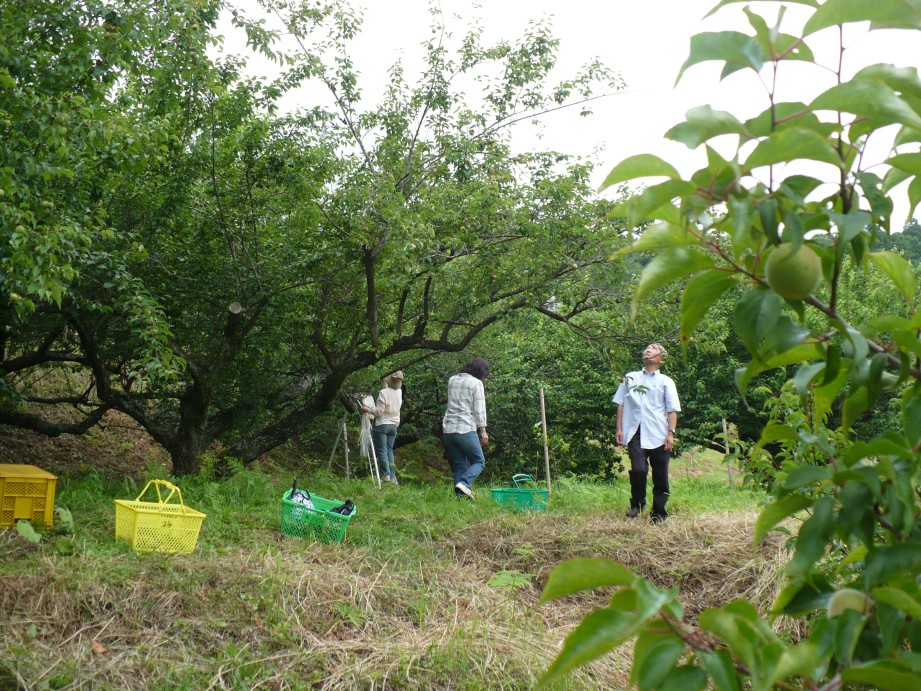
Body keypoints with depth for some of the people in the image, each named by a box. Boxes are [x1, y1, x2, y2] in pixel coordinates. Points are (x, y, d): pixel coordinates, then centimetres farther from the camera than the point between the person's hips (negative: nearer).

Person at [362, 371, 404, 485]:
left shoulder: (384, 392, -16)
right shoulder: (399, 392, 2)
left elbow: (379, 411, -16)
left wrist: (367, 409, -1)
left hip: (382, 425, -6)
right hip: (394, 425, 6)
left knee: (381, 451, -2)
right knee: (389, 451, 9)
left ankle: (386, 475, -9)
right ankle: (392, 477, 3)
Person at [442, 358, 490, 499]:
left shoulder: (452, 380, 15)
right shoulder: (476, 383, -3)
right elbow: (479, 410, -5)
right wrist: (483, 431, 0)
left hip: (448, 429, 6)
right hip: (465, 429, -6)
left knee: (458, 465, 11)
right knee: (479, 461, 6)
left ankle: (459, 494, 0)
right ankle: (464, 483, -17)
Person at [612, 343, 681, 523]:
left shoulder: (666, 382, 10)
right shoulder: (630, 378, 16)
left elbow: (672, 410, 4)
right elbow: (621, 404, 15)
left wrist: (671, 433, -8)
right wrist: (619, 429, 6)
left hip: (658, 435, 0)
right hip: (635, 433, 0)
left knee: (660, 478, 2)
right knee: (638, 470, -17)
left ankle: (659, 514, 14)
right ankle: (637, 504, 5)